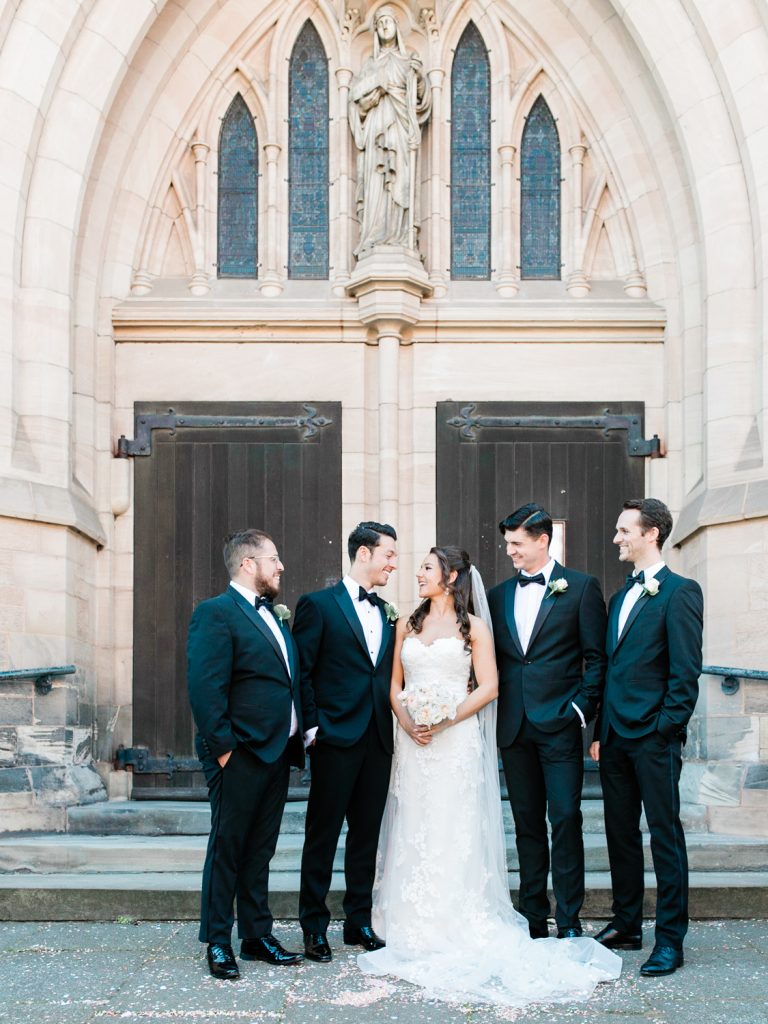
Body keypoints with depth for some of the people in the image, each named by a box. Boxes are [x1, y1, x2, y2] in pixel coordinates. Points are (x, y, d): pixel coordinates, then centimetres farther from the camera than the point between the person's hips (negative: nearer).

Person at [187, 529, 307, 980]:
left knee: (261, 849, 15)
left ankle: (257, 934, 23)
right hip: (241, 754, -8)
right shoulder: (216, 613, -11)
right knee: (227, 847, 2)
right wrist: (223, 749, -20)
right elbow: (205, 687, -18)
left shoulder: (273, 614, 17)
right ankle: (218, 943, 10)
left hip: (278, 752, 8)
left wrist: (301, 733, 11)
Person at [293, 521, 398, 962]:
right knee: (323, 835, 1)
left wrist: (395, 724, 6)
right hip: (336, 739, -6)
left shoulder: (386, 613, 16)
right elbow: (301, 672, -6)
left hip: (378, 741, 6)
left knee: (367, 834, 11)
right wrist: (312, 727, -12)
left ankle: (359, 921, 20)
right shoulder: (319, 605, -4)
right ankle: (314, 926, 9)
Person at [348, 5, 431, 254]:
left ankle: (398, 237, -8)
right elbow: (356, 96, 3)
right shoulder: (370, 64, 15)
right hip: (376, 128, 0)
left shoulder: (407, 62, 15)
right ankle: (373, 238, -13)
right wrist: (379, 84, -10)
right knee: (375, 182, -9)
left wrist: (420, 76, -12)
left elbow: (420, 97, 5)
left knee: (400, 182, -7)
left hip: (400, 129, 0)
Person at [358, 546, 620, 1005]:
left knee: (455, 834, -5)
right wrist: (407, 722, -6)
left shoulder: (473, 628, 2)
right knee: (413, 835, 3)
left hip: (456, 743, -4)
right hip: (413, 743, 4)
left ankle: (458, 934, 0)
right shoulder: (407, 625, 14)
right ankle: (416, 936, 9)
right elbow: (395, 684, 13)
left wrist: (446, 721, -14)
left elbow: (489, 686, -4)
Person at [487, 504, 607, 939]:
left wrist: (582, 709, -10)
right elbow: (495, 662, 15)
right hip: (514, 728, 4)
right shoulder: (499, 596, 13)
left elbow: (596, 657, -2)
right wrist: (493, 715, 6)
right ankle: (533, 918, 17)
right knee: (527, 823, 9)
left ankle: (569, 921, 4)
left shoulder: (581, 587, 0)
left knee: (565, 819, -4)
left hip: (560, 724, -4)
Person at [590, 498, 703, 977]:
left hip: (654, 738, -8)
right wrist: (601, 732, 15)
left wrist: (666, 728, -16)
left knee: (665, 834, 0)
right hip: (616, 737, 8)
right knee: (620, 833, 14)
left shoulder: (680, 592, -8)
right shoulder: (621, 596, 17)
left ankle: (670, 939, 6)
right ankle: (626, 924, 25)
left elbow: (686, 669, -12)